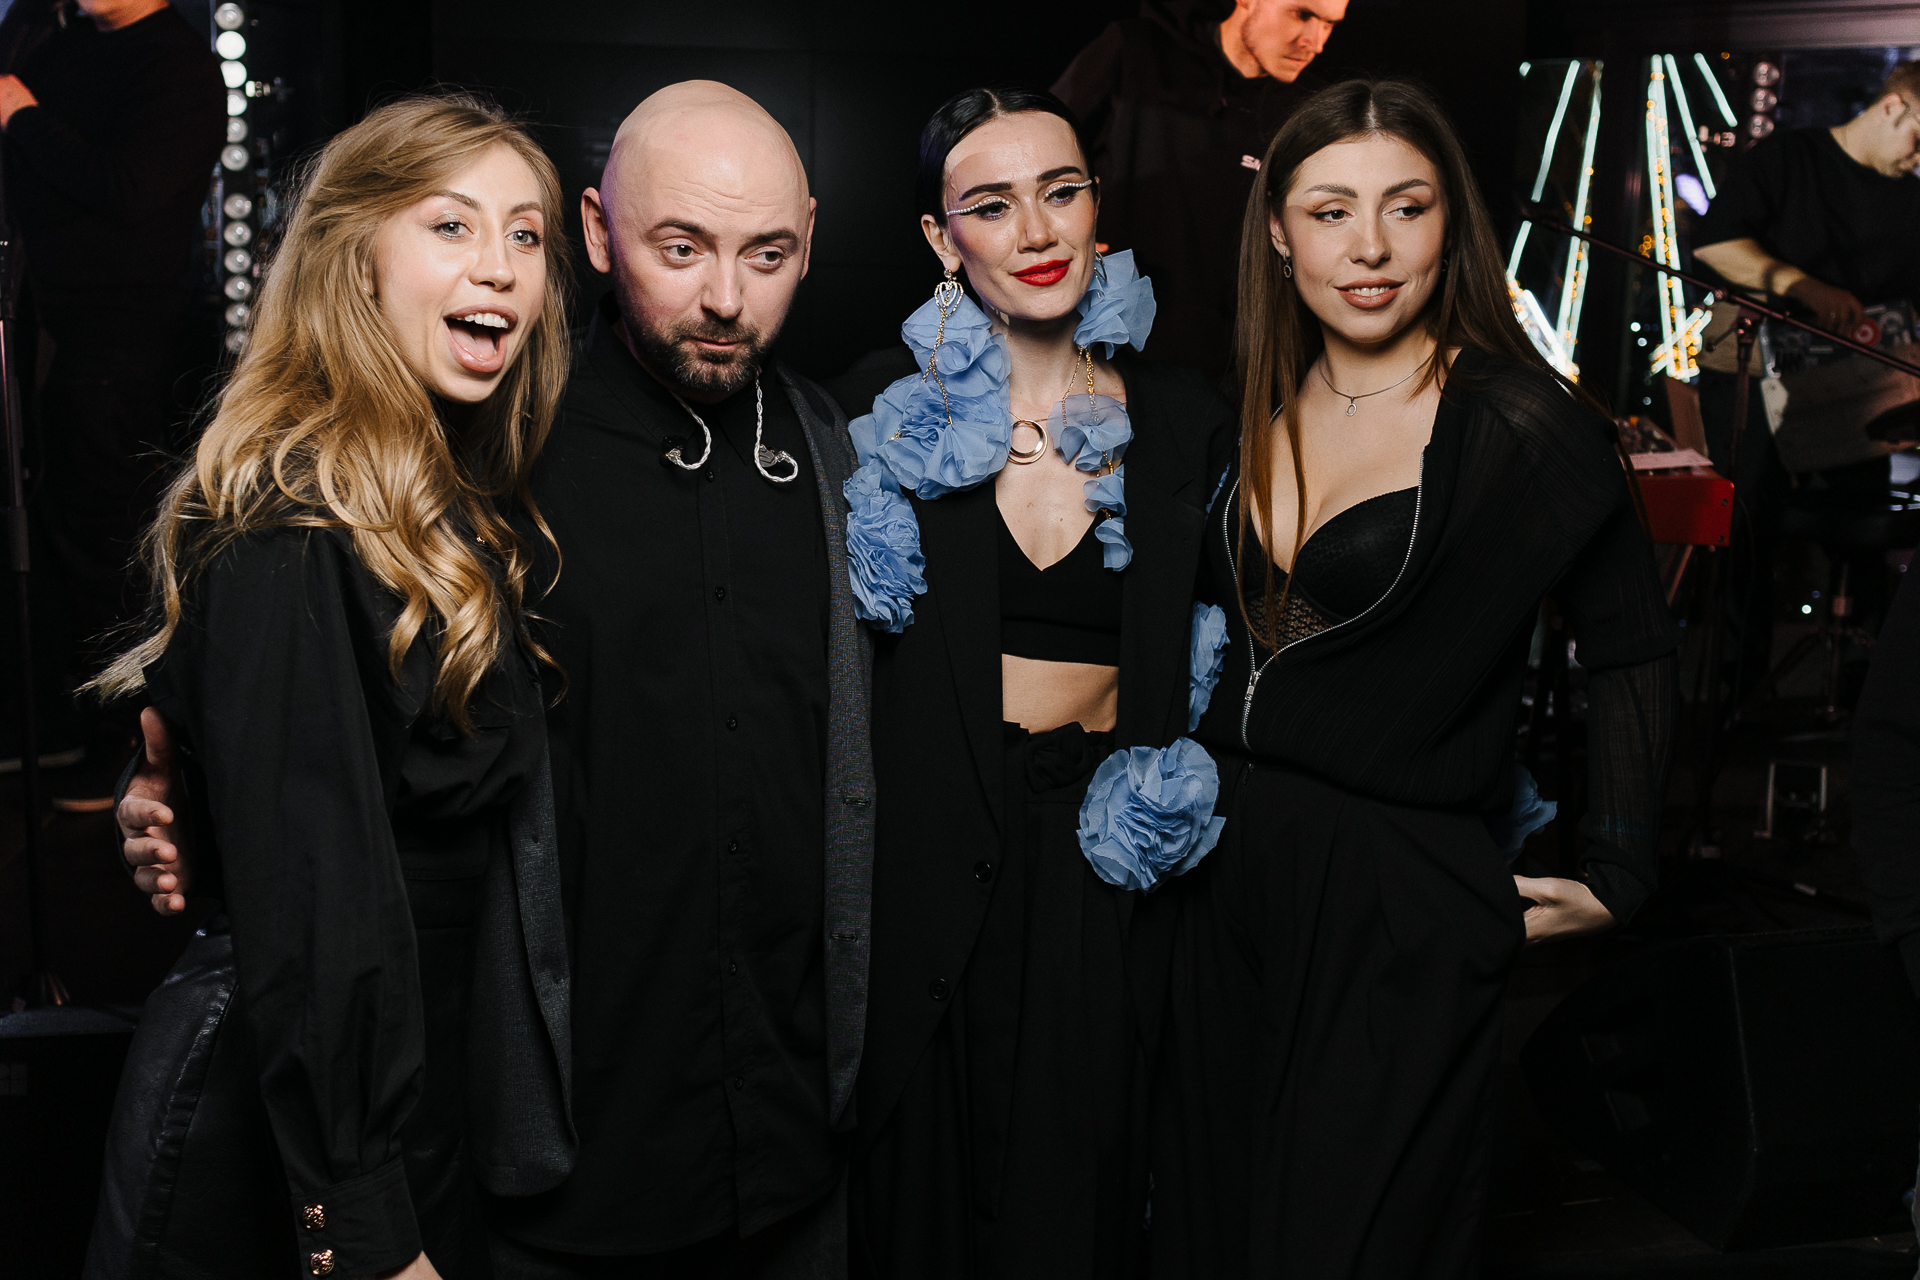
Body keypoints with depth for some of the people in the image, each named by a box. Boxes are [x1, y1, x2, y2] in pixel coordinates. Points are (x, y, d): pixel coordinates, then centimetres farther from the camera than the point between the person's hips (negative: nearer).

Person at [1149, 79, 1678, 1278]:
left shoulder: (1526, 426, -11)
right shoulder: (1264, 411, 6)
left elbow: (1632, 649, -2)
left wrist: (1613, 882, -6)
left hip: (1403, 900, -6)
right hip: (1230, 871, 6)